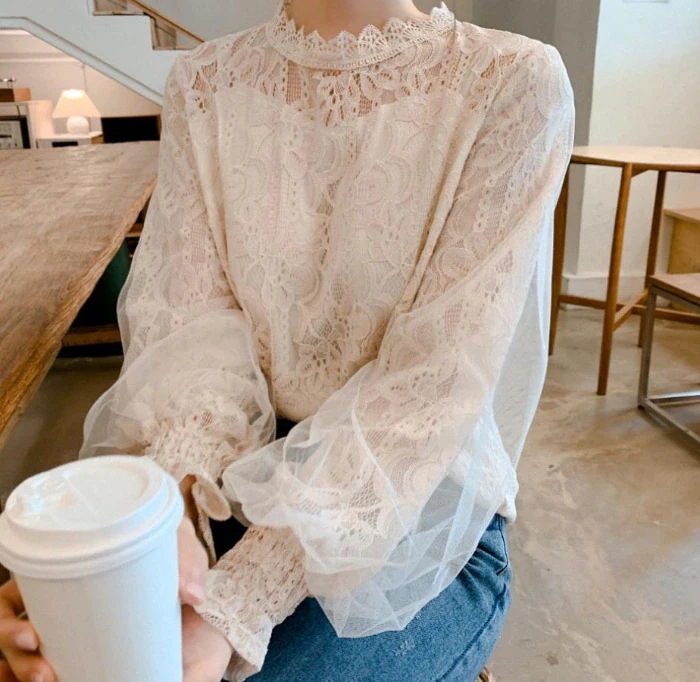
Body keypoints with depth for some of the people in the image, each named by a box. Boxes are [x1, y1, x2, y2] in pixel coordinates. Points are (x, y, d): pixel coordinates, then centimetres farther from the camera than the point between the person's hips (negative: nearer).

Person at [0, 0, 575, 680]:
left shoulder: (513, 83, -11)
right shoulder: (203, 84, 1)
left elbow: (436, 379, -19)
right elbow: (190, 324, -8)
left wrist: (234, 608, -26)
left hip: (423, 508, -2)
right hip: (232, 486, 3)